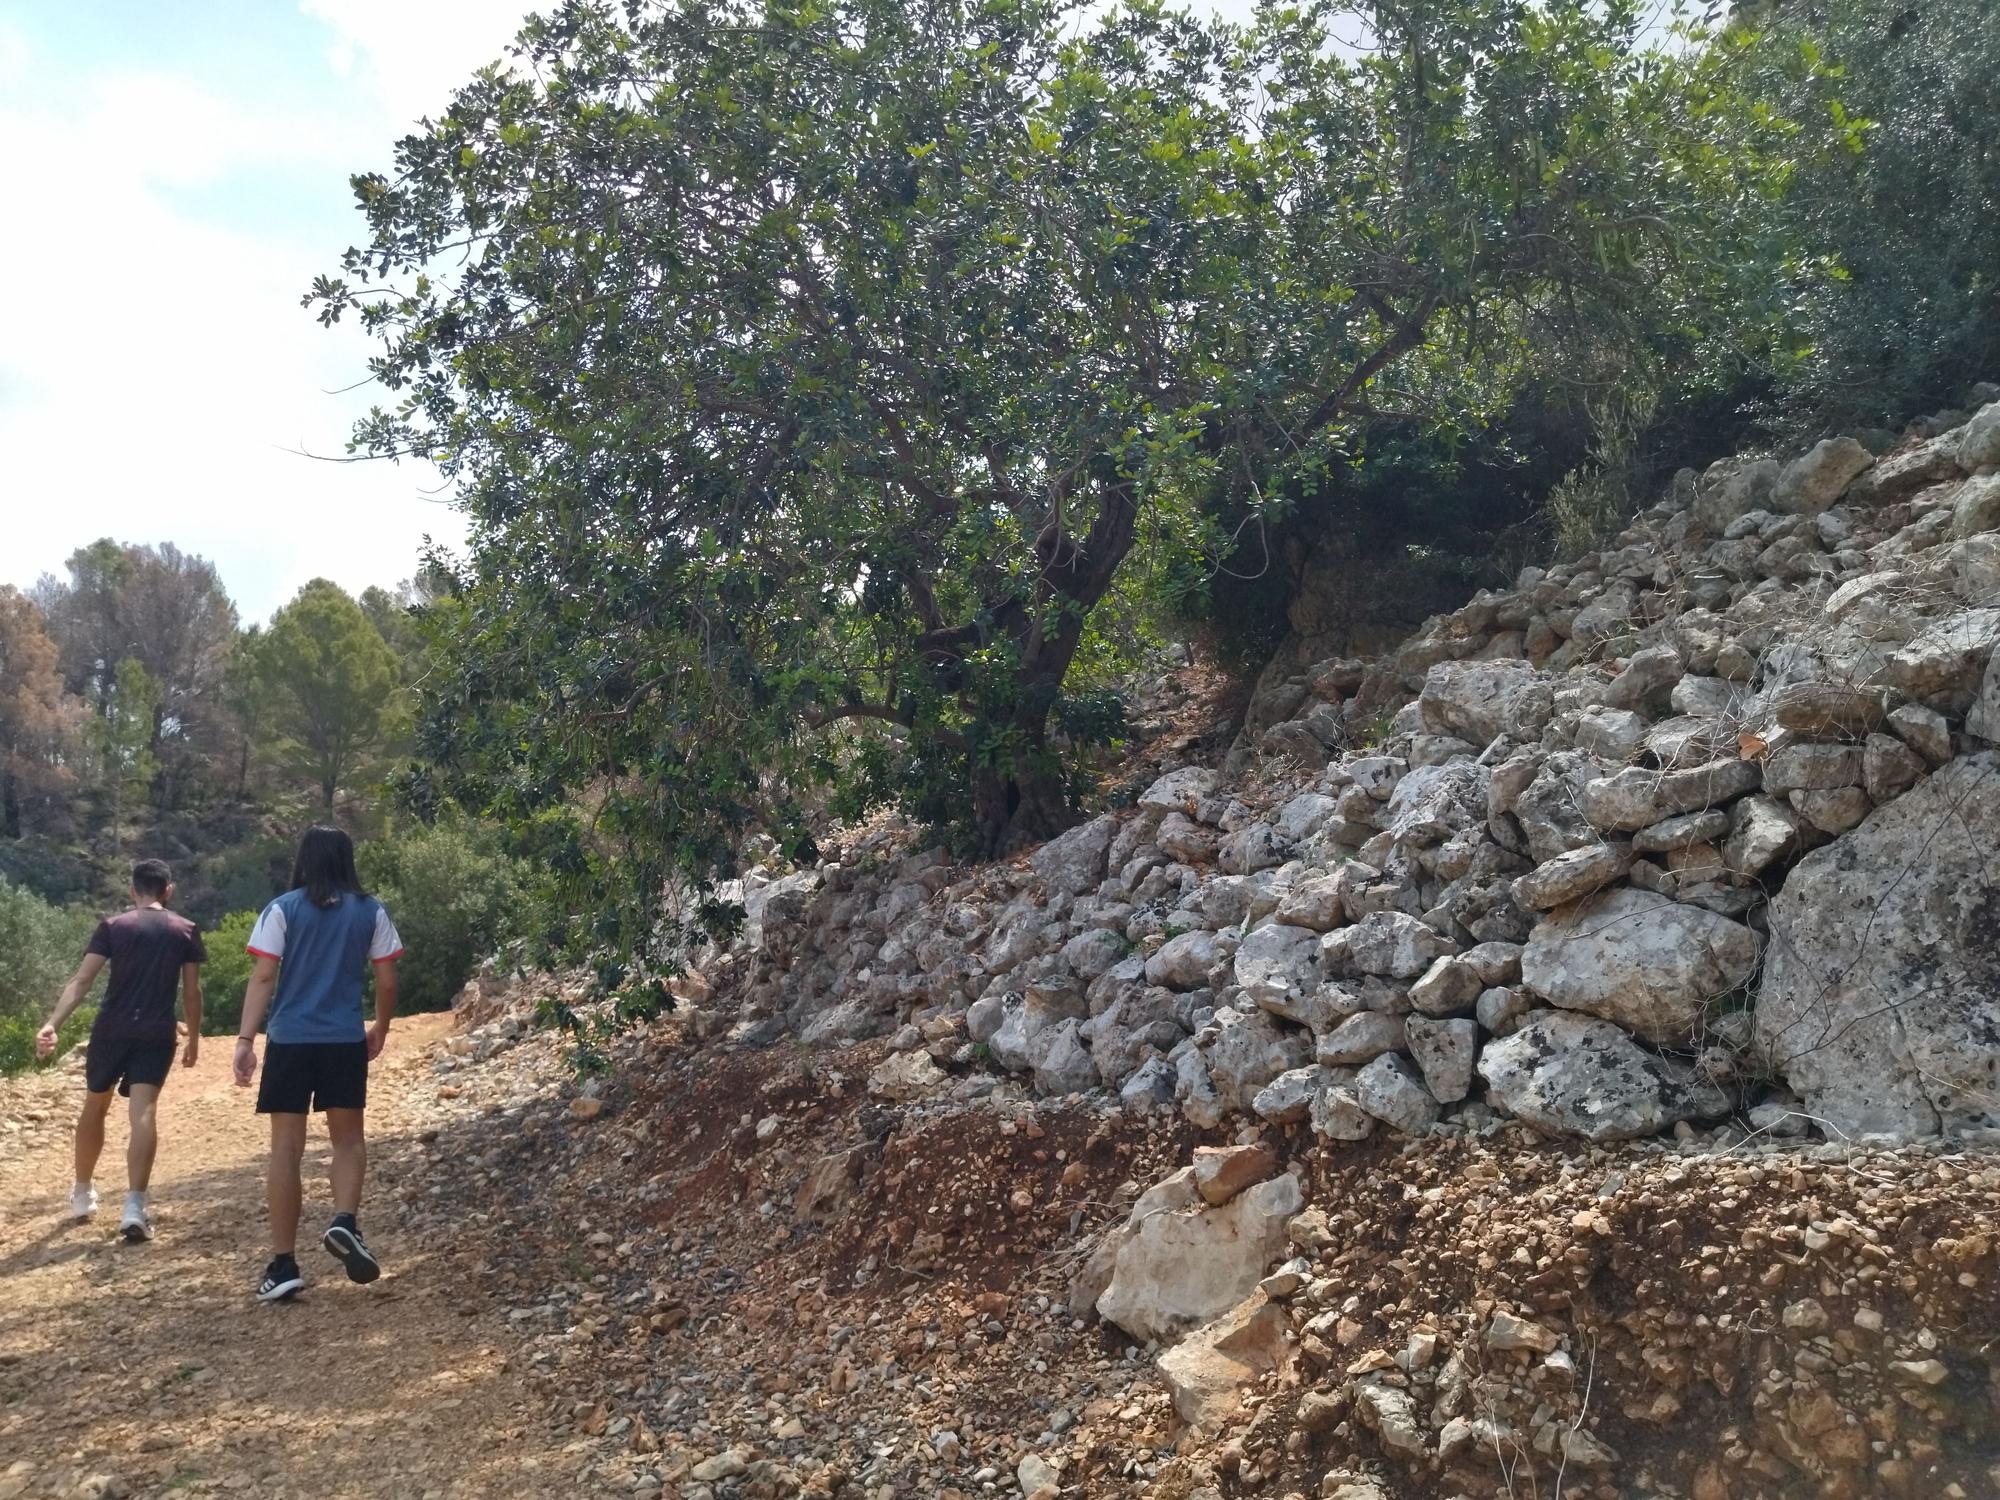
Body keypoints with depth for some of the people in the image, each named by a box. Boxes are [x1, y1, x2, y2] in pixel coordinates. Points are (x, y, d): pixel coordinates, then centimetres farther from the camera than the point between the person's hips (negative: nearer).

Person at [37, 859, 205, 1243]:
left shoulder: (112, 926, 2)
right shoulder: (186, 930, 4)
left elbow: (83, 981, -9)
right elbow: (191, 992, 5)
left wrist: (53, 1024, -15)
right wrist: (194, 1038, 15)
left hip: (111, 1030, 1)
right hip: (157, 1034, -1)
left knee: (94, 1107, 20)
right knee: (144, 1112, -7)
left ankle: (82, 1194, 35)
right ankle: (134, 1207, -20)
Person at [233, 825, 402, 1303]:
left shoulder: (283, 910, 0)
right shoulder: (371, 912, 4)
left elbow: (263, 978, -7)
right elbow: (386, 982, 4)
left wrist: (245, 1038, -6)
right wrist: (380, 1031, 19)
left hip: (289, 1041, -1)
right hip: (346, 1042, 1)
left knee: (286, 1148, 5)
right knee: (348, 1137, 17)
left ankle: (283, 1265, 7)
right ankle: (345, 1221, -7)